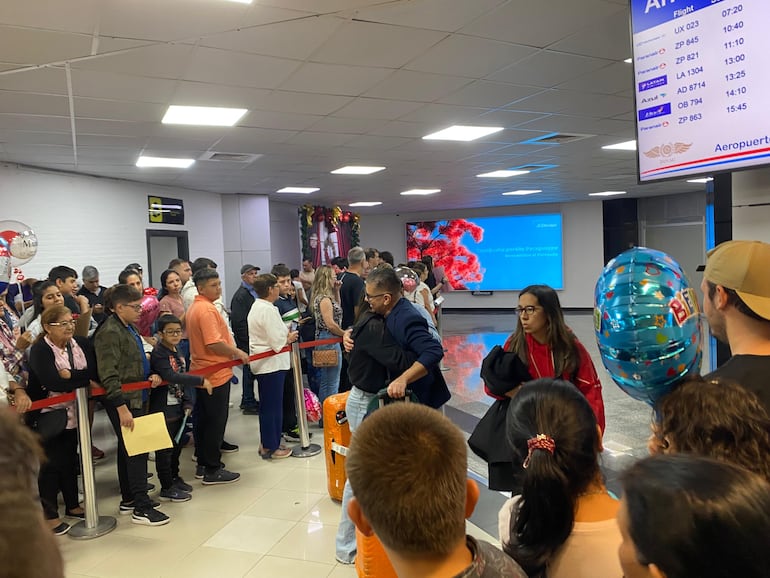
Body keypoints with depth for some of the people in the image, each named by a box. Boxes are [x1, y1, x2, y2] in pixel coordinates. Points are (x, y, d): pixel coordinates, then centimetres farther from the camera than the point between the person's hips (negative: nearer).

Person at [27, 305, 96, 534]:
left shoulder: (81, 344, 0)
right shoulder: (40, 350, -15)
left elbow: (95, 371, -9)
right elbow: (53, 382, -28)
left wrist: (71, 375, -24)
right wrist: (85, 380, -20)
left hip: (73, 413, 5)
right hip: (49, 414, -5)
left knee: (70, 460, 17)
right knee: (51, 464, 4)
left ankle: (72, 505, 32)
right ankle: (50, 515, 17)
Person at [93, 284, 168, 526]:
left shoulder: (130, 328, 12)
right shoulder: (109, 332, -17)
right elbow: (109, 375, -22)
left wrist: (151, 375, 5)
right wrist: (122, 408, -25)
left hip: (137, 397, 10)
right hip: (123, 401, -10)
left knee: (128, 450, 17)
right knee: (136, 451, -6)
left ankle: (129, 499, 28)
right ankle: (141, 508, 2)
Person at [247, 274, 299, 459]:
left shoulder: (256, 306, 12)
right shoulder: (268, 310, -20)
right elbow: (277, 342, -22)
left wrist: (285, 334, 10)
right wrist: (289, 338, -3)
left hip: (262, 362, 10)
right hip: (271, 363, -10)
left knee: (267, 405, 17)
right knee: (273, 406, 0)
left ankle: (266, 444, 27)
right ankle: (270, 448, 10)